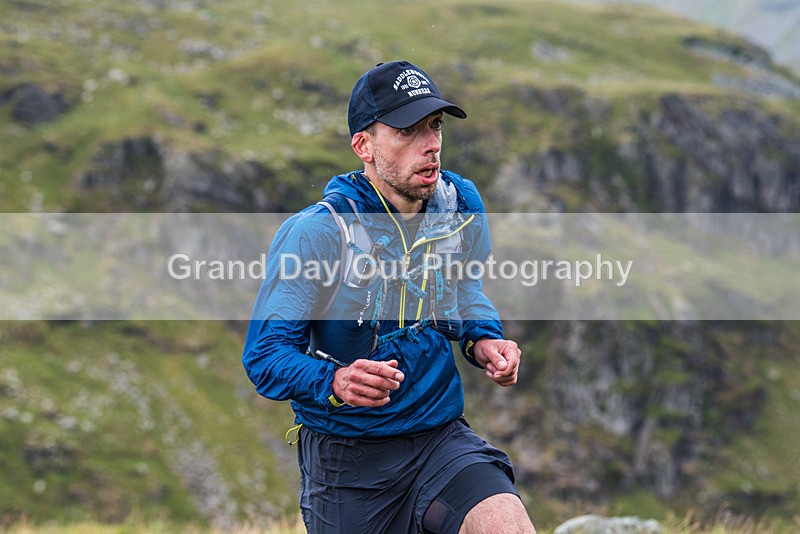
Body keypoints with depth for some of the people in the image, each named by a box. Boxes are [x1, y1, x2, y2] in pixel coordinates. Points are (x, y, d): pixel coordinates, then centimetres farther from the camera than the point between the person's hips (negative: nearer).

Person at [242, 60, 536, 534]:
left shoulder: (461, 205, 0)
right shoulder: (316, 233, -16)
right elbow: (265, 354, -16)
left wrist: (482, 338, -1)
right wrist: (335, 382, -35)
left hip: (440, 437, 3)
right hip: (345, 455, -2)